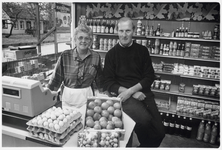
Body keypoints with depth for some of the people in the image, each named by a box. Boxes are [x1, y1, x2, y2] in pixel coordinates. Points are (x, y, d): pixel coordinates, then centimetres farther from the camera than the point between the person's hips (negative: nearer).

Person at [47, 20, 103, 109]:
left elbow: (99, 79, 7)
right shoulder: (65, 56, -7)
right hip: (68, 96, 0)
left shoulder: (96, 57, -4)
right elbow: (56, 77, -1)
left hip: (87, 96, 1)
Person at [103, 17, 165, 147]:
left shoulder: (142, 50, 8)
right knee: (144, 119, -28)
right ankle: (147, 145, 6)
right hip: (124, 95, -2)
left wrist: (131, 90, -13)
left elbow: (150, 77, 3)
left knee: (160, 132, -7)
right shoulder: (111, 54, 3)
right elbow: (108, 83, -1)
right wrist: (134, 93, -13)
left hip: (144, 93, 3)